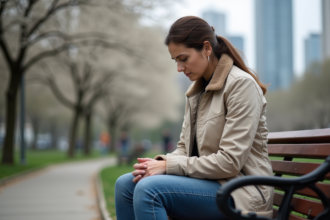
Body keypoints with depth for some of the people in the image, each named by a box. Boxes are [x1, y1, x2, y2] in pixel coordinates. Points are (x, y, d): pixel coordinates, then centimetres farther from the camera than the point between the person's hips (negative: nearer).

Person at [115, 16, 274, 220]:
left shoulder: (241, 84, -13)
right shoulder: (197, 90, 13)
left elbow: (230, 161, -19)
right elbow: (185, 148, 15)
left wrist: (168, 165, -16)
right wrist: (160, 163, -7)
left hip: (240, 193, -8)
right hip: (207, 180, 8)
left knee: (149, 189, -26)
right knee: (125, 184, -5)